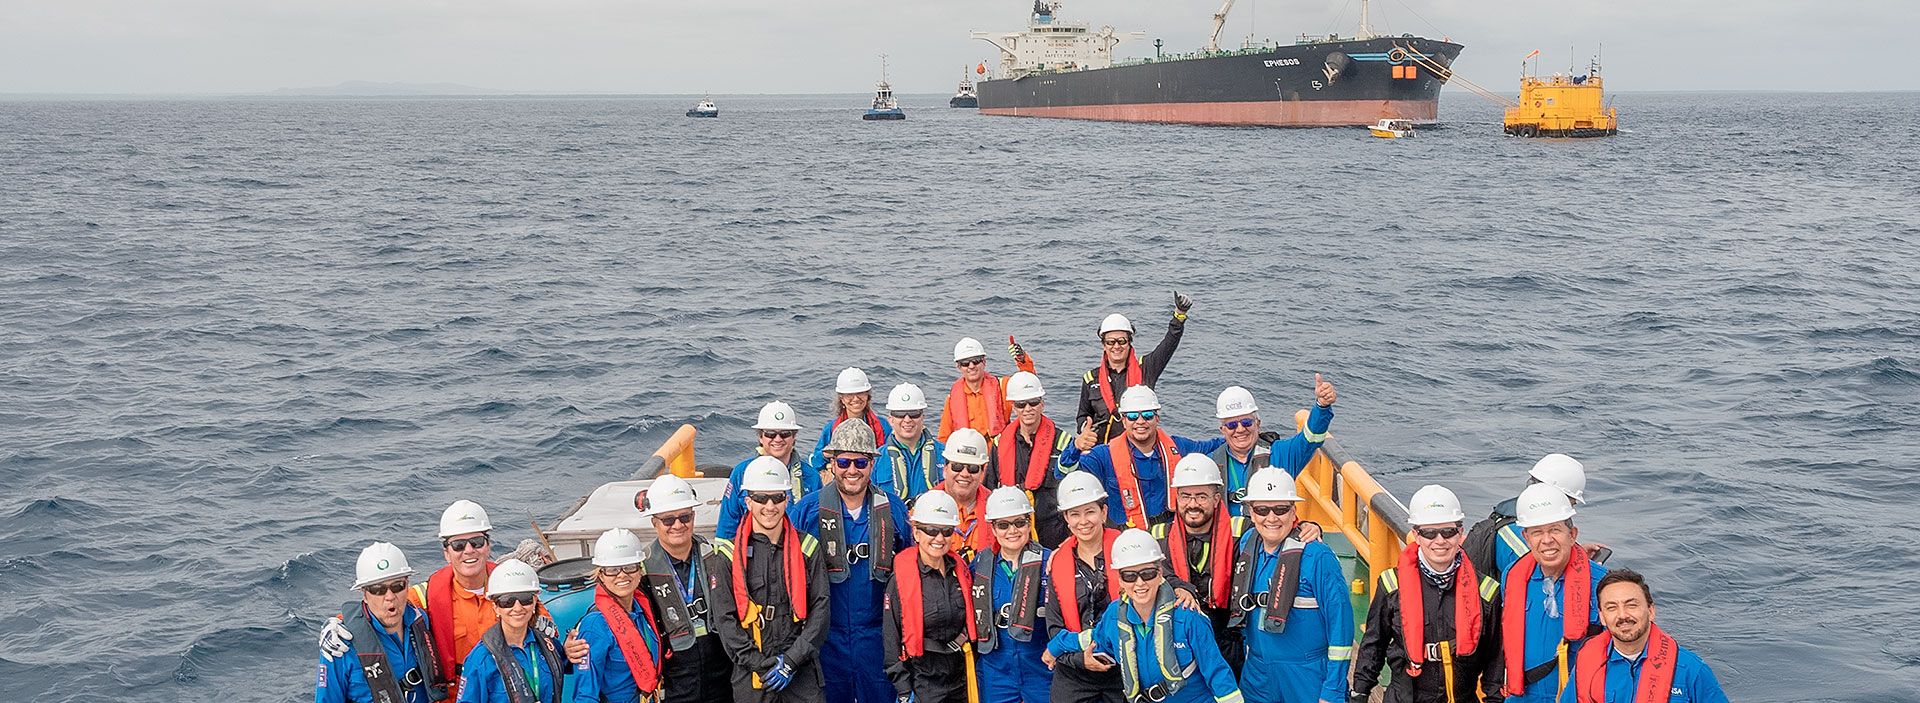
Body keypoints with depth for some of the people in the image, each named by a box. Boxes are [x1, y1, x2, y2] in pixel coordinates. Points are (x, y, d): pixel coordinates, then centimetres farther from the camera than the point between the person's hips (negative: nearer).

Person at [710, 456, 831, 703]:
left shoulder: (807, 548, 5)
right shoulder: (730, 555, 2)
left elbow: (820, 608, 1)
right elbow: (725, 618, -3)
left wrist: (792, 660, -9)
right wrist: (761, 665, -10)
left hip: (802, 672, 1)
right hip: (750, 676, 0)